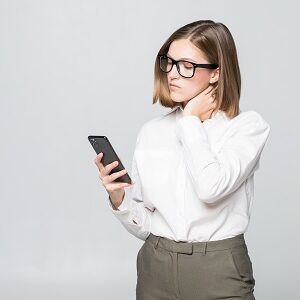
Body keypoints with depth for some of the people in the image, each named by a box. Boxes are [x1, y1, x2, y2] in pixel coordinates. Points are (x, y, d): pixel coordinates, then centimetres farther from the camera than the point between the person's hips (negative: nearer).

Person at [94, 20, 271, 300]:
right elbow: (142, 225, 5)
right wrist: (118, 198, -15)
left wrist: (192, 120, -12)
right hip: (156, 270, 3)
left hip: (218, 274, -3)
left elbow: (212, 187, -25)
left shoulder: (248, 126, -7)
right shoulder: (150, 132, 3)